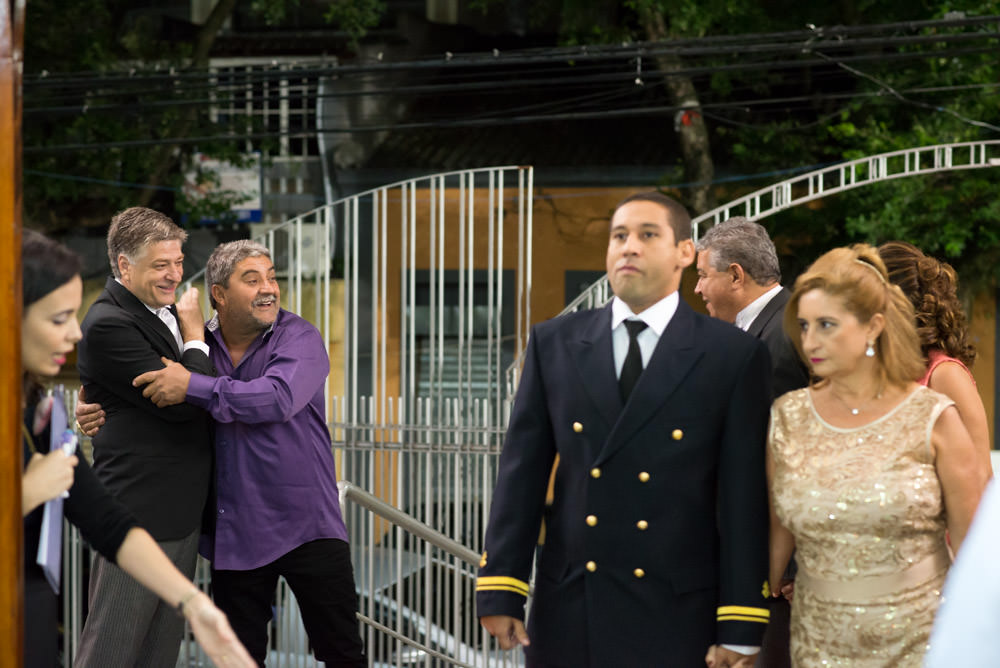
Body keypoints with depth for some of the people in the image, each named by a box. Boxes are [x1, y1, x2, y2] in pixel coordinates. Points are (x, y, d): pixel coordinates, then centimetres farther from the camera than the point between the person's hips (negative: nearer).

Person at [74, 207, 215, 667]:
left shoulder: (165, 313, 12)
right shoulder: (109, 325, -16)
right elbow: (181, 403, -22)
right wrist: (195, 333, -7)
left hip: (181, 512, 9)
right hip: (139, 514, -9)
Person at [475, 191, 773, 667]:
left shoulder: (733, 356, -2)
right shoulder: (553, 344, 7)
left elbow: (744, 500, -4)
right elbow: (523, 472, 5)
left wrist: (740, 630, -7)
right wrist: (499, 589, -1)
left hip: (678, 618, -2)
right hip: (568, 611, 2)